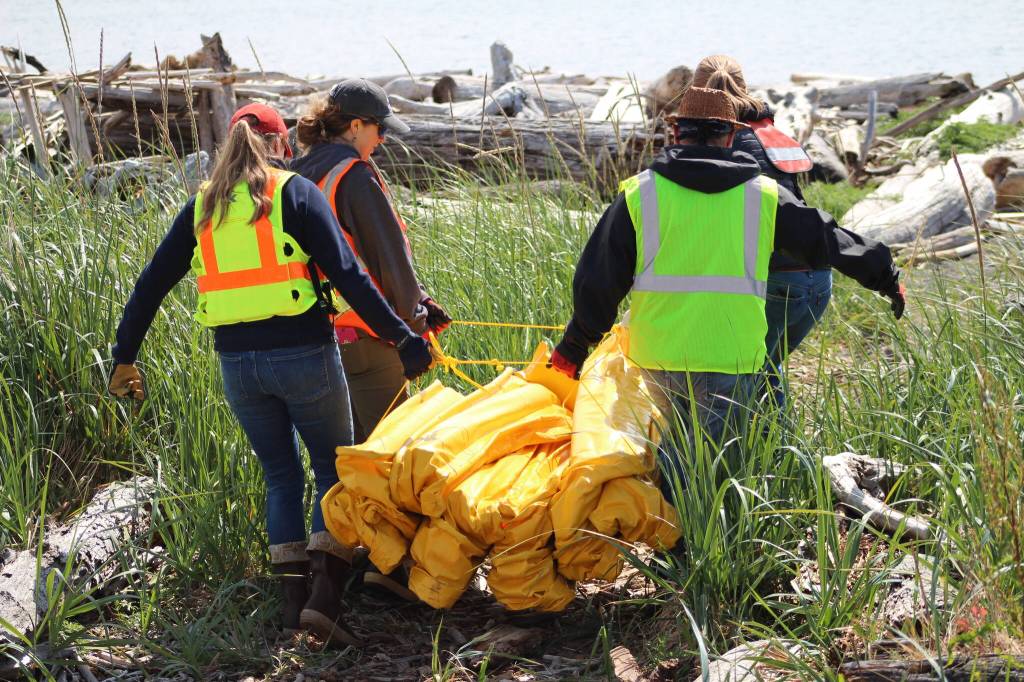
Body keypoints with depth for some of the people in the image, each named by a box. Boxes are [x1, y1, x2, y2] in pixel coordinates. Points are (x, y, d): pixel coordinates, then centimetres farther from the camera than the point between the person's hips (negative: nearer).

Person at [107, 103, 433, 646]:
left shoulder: (203, 206, 11)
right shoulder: (296, 193, -2)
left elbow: (152, 283, 12)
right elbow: (346, 275, -10)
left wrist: (125, 357, 20)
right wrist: (402, 337, -9)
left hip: (237, 362, 4)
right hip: (304, 355, -4)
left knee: (281, 477, 18)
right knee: (335, 472, 8)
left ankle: (291, 597, 11)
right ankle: (325, 595, -7)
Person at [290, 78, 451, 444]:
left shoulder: (298, 175, 12)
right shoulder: (355, 175, -15)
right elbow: (389, 254, -15)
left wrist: (417, 300, 11)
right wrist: (413, 323, -3)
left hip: (319, 329, 9)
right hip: (364, 335, -9)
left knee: (353, 441, 15)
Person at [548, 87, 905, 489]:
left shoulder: (639, 193, 4)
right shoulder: (765, 196, 5)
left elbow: (599, 278, 5)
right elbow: (829, 241, 14)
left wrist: (574, 347, 15)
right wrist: (886, 278, 29)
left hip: (657, 351, 1)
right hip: (731, 354, -1)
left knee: (678, 438, 20)